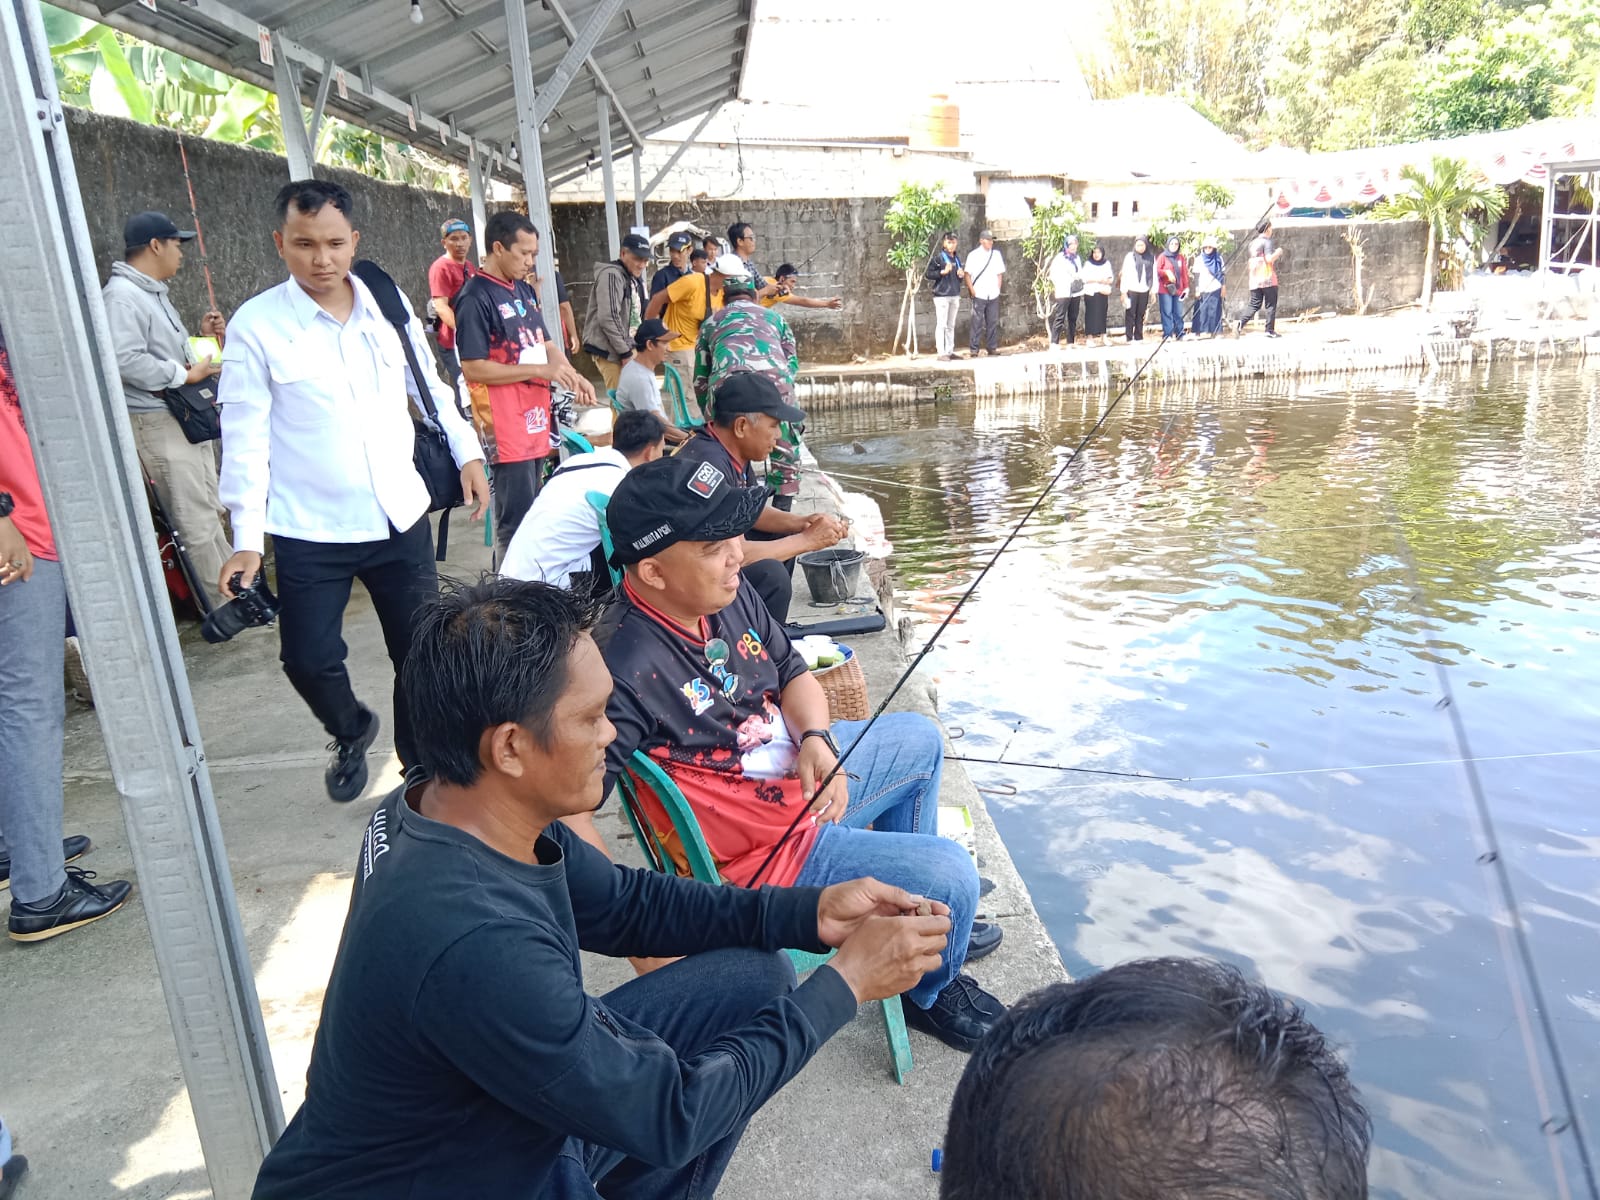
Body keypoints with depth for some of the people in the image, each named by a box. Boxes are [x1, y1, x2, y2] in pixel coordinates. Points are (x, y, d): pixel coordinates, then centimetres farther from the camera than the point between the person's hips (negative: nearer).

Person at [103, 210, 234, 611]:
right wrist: (186, 374, -18)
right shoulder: (122, 296, -15)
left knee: (211, 512, 15)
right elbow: (126, 360, -26)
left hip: (188, 417, 10)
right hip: (157, 423, -10)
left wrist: (201, 337, 7)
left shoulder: (155, 292, 18)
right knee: (198, 522, -7)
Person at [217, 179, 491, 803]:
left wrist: (467, 453, 7)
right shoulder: (256, 325, -8)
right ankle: (351, 732, 36)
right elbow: (245, 437, -8)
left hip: (400, 517, 3)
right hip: (309, 530, -2)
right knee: (308, 659, 1)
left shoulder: (389, 305, 2)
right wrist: (246, 537, -11)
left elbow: (432, 385, 15)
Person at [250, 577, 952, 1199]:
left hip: (517, 1115, 7)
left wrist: (810, 912, -7)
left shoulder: (443, 802, -12)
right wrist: (845, 982, -17)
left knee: (753, 978, 0)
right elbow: (666, 1115, -25)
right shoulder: (472, 943, -37)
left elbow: (621, 903, 2)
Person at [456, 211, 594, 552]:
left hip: (536, 416, 8)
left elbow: (544, 342, 22)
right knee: (516, 515, -6)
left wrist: (572, 375, 1)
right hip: (507, 425, -8)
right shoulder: (476, 298, -11)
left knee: (535, 509, 13)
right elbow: (473, 368, -16)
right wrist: (541, 370, -18)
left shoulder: (524, 289, 15)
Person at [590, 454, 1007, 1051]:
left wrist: (817, 739, -14)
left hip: (800, 773, 9)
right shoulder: (625, 669, -34)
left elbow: (793, 672, 6)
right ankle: (929, 991, 24)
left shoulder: (729, 594, -8)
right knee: (951, 873, -13)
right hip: (760, 849, -9)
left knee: (919, 737, 25)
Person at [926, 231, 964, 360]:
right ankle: (941, 353, -6)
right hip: (942, 295, -7)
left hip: (955, 295, 7)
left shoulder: (957, 258, 15)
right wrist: (943, 272, -19)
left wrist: (961, 275, 4)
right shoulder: (938, 257, -6)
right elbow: (927, 274, -11)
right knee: (941, 325, -7)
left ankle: (950, 351, 17)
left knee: (951, 325, 11)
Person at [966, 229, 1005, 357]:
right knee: (977, 323, -3)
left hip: (993, 295, 4)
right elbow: (968, 274, -1)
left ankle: (993, 347, 12)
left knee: (993, 322, 5)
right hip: (979, 294, -4)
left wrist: (998, 288, 6)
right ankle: (975, 349, 0)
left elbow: (1000, 273, 15)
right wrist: (972, 290, -7)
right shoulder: (973, 255, -1)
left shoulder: (997, 254, 11)